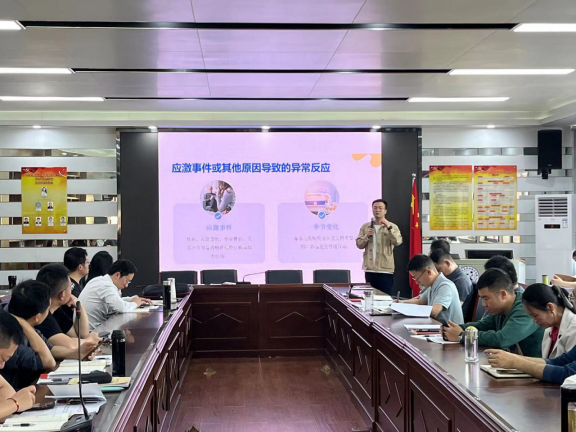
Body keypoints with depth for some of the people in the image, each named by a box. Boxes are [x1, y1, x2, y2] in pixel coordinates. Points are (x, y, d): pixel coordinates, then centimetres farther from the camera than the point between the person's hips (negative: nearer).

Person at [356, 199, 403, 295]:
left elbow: (397, 242, -15)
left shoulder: (392, 227, 1)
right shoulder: (365, 226, 10)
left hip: (385, 270, -3)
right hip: (369, 269, 3)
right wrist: (367, 236, -10)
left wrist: (389, 227, -23)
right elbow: (359, 244, 7)